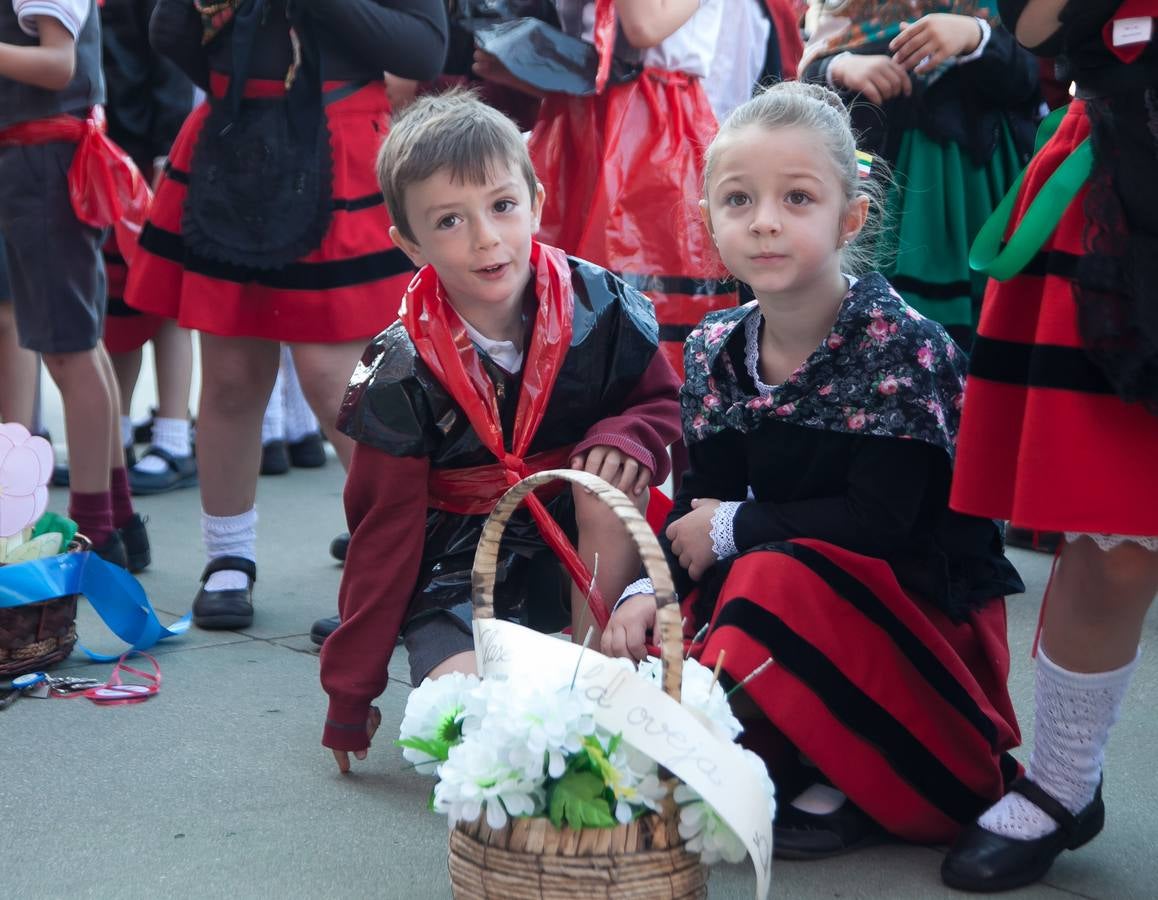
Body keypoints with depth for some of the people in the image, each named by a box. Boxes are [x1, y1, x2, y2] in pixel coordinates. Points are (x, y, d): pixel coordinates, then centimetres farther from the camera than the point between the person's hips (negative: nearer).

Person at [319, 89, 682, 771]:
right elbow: (384, 533, -7)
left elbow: (668, 404, 5)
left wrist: (626, 436, -21)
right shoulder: (401, 374, -13)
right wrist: (350, 691, -6)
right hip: (462, 567, -2)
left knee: (612, 473, -29)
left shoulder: (602, 308, -13)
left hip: (585, 547, 3)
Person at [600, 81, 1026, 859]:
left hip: (927, 611, -6)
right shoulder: (716, 351, 0)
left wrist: (734, 528, -16)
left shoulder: (900, 343, -18)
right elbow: (699, 505, 1)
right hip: (815, 617, 6)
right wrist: (647, 588, -18)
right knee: (641, 649, -13)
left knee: (773, 580, -33)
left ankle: (846, 787, -13)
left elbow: (881, 521, -25)